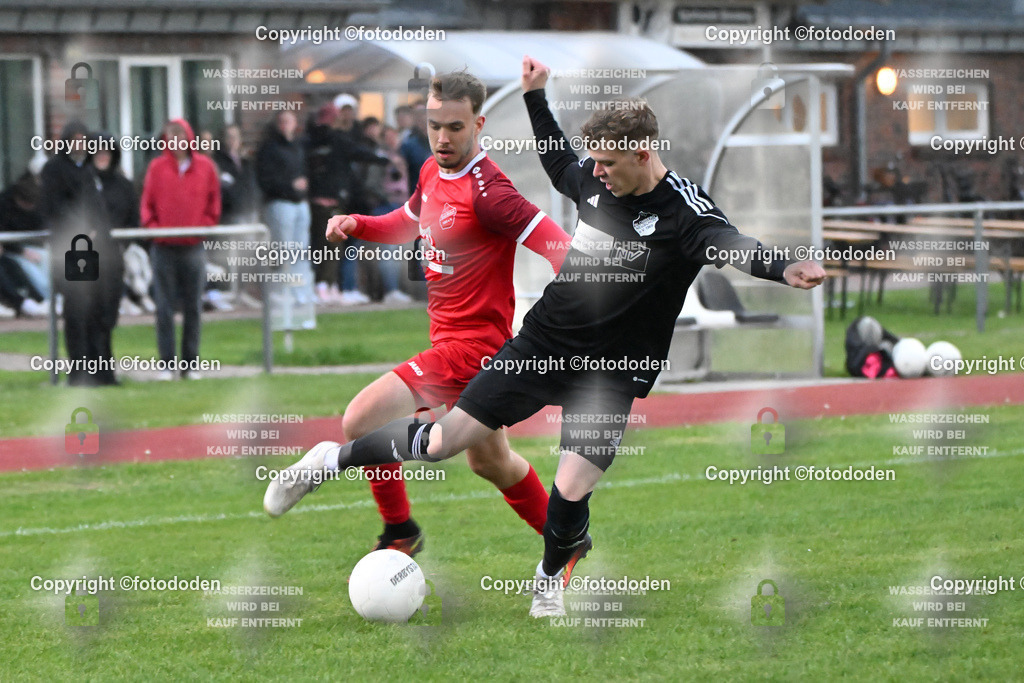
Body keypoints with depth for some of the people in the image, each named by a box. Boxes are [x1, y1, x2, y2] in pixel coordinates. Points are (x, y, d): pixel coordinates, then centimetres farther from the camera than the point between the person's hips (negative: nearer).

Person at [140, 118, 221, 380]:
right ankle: (166, 365, 2)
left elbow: (213, 204, 9)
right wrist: (152, 226, -8)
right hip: (164, 248, -1)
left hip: (193, 247, 1)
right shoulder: (157, 167, 3)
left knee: (193, 309, 4)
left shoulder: (205, 167, 4)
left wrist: (204, 226, -3)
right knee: (164, 308, -1)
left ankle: (190, 365, 9)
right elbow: (147, 204, 6)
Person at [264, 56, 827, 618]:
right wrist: (534, 95, 25)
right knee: (441, 442, -1)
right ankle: (336, 459, 23)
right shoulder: (595, 181, 0)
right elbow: (559, 165, 24)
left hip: (610, 374, -4)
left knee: (571, 493, -16)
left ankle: (552, 576, 18)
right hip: (543, 341, 4)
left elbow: (731, 245, -37)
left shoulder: (683, 211, -17)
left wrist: (784, 269, -57)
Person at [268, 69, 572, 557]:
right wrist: (355, 224, 7)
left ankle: (399, 530, 8)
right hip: (448, 338, 9)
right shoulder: (433, 171, 7)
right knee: (490, 463, 20)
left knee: (360, 421, -11)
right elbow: (407, 224, 26)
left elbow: (559, 246, -26)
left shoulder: (486, 190, -21)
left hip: (470, 346, -9)